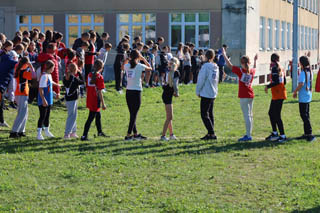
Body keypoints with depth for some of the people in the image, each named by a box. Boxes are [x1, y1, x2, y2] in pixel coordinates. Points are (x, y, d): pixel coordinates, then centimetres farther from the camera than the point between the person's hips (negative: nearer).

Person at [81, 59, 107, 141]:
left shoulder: (89, 75, 3)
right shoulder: (99, 77, -17)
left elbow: (87, 88, 10)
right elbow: (99, 92, -18)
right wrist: (103, 104, -14)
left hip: (90, 100, 7)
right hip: (95, 101, -7)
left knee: (98, 115, 25)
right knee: (90, 118, -2)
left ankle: (100, 132, 42)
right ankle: (84, 136, -2)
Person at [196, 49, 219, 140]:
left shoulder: (205, 66, -14)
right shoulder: (216, 67, 10)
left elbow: (201, 80, -13)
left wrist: (198, 91, -2)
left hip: (206, 94, -8)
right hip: (213, 94, 8)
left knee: (204, 115, -6)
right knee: (210, 114, 14)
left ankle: (211, 133, -12)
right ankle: (210, 133, 15)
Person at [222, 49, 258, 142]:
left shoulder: (240, 71, -12)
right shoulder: (252, 71, 4)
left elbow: (229, 65, -5)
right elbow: (254, 68, 29)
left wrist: (224, 55, 5)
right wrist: (255, 60, 45)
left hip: (244, 97, -6)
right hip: (251, 96, 6)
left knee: (247, 116, -8)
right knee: (249, 115, 13)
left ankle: (248, 136, -8)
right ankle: (248, 134, 19)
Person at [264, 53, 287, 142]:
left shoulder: (274, 68, -14)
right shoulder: (281, 69, 12)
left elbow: (276, 82, -23)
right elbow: (284, 82, 15)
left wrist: (268, 86, -10)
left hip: (278, 95, -10)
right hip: (281, 94, 10)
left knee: (277, 116, -6)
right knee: (271, 113, 18)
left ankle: (283, 136, -4)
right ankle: (274, 133, 27)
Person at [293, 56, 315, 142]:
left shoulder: (303, 72, -17)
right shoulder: (310, 72, 9)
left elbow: (301, 84, -25)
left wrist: (295, 92, -13)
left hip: (303, 97, -9)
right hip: (308, 96, 9)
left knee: (304, 115, -6)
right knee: (306, 115, 15)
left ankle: (309, 134, -11)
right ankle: (307, 134, 20)